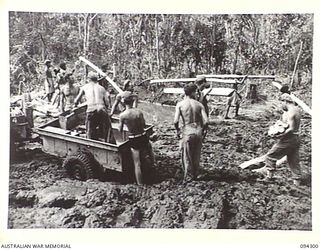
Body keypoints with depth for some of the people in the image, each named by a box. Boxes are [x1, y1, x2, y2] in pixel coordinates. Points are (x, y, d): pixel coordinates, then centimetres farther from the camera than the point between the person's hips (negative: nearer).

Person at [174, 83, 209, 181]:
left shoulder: (180, 104, -4)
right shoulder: (199, 104, 1)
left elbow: (176, 121, -13)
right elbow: (206, 121, -6)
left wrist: (177, 130, 5)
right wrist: (203, 130, 12)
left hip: (187, 132, -2)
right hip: (198, 131, 2)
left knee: (186, 156, 12)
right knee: (196, 155, 18)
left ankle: (186, 177, 11)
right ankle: (195, 175, 30)